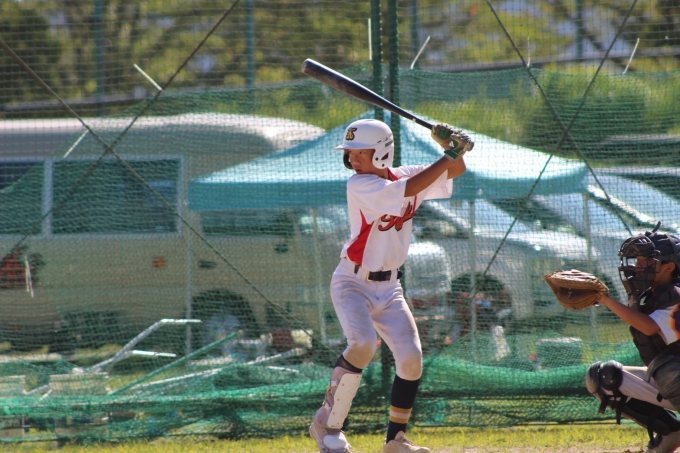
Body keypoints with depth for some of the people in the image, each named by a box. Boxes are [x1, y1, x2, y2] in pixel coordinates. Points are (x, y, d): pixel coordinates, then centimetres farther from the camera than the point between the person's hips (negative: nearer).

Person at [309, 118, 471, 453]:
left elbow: (456, 171, 5)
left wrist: (452, 148, -17)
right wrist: (448, 154, -25)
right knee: (363, 343, -29)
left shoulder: (405, 175, 1)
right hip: (353, 283, -6)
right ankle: (328, 424, -17)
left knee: (411, 358, -5)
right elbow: (408, 190, -28)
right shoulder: (359, 186, -17)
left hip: (388, 287, 6)